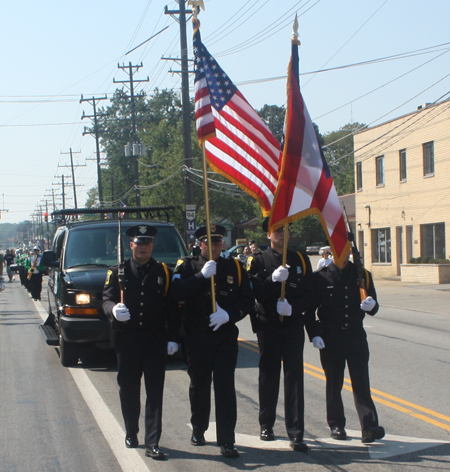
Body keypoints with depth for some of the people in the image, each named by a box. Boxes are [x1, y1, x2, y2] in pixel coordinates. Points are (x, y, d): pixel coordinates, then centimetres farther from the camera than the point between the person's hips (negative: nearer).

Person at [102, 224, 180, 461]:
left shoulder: (163, 272, 5)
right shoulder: (118, 272, 4)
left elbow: (171, 307, 5)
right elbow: (107, 299, -3)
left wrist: (173, 337, 0)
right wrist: (113, 309, -27)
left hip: (155, 340, 0)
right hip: (127, 339, 1)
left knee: (155, 392, -4)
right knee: (129, 390, 11)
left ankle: (152, 444, -2)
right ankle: (131, 433, 30)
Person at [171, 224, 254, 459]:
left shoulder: (234, 267, 6)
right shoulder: (186, 266, 3)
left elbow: (247, 299, 3)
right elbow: (177, 293, -15)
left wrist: (229, 314, -14)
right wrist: (201, 275, -21)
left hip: (226, 336, 0)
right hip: (197, 337, 0)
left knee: (225, 388, -5)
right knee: (199, 386, 12)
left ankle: (226, 441, -2)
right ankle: (198, 430, 33)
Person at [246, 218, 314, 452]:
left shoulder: (301, 259, 7)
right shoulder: (258, 261, 2)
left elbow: (309, 293, 3)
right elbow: (255, 293, -9)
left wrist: (293, 306, -15)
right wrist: (273, 279, -25)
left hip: (294, 326, 1)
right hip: (268, 327, 0)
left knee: (294, 377, -5)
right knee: (268, 376, 9)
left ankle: (296, 434, -5)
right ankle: (266, 426, 26)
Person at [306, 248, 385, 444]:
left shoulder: (362, 275, 7)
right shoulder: (321, 277, 1)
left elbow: (373, 308, 8)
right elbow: (310, 308, 1)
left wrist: (371, 306, -16)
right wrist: (314, 335, -10)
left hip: (356, 336, 1)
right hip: (330, 338, -1)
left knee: (361, 383, -5)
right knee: (334, 383, 7)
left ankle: (369, 427, -9)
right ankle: (336, 425, 18)